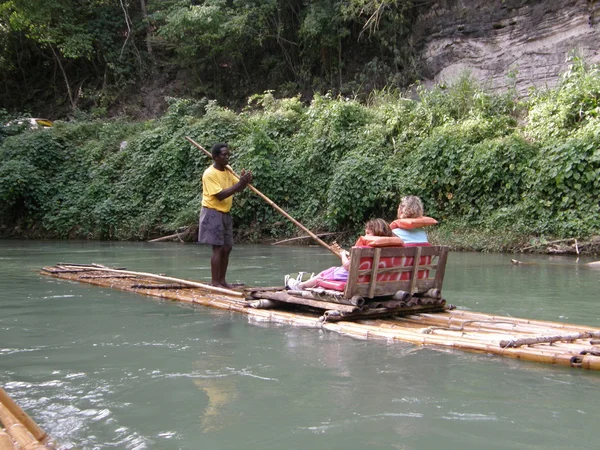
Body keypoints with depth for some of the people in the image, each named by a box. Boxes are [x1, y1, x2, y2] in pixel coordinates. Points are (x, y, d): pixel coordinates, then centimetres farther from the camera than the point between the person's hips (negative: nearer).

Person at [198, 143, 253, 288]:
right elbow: (220, 195, -23)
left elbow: (238, 188, 9)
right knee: (218, 248, -8)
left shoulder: (228, 170, 8)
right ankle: (215, 282, -2)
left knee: (227, 248, 8)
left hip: (225, 214, 8)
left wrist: (245, 181, -13)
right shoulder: (210, 174, -16)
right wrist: (240, 183, -25)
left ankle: (222, 280, 16)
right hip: (213, 213, -8)